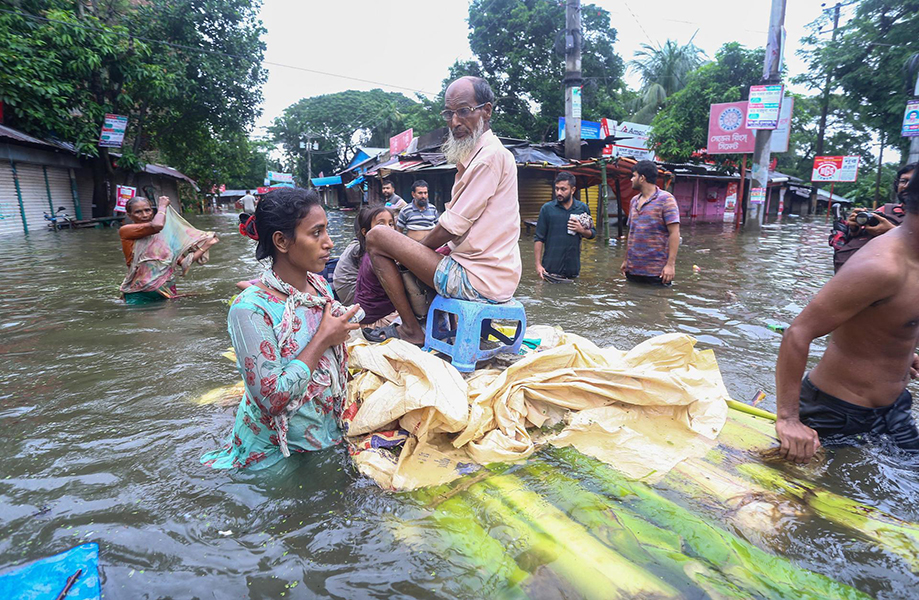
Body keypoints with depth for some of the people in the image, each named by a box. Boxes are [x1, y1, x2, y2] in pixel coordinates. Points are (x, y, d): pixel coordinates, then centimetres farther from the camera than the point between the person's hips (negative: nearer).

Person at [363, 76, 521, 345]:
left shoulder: (491, 156, -15)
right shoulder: (476, 154, 17)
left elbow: (451, 228, -16)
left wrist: (417, 249, 1)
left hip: (478, 280, -11)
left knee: (377, 237, -7)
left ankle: (411, 329, 0)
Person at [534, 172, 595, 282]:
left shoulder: (583, 208, 7)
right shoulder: (547, 208, 0)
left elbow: (592, 233, 15)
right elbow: (539, 239, -1)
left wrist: (582, 230, -8)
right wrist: (538, 264, -9)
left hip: (573, 268, 3)